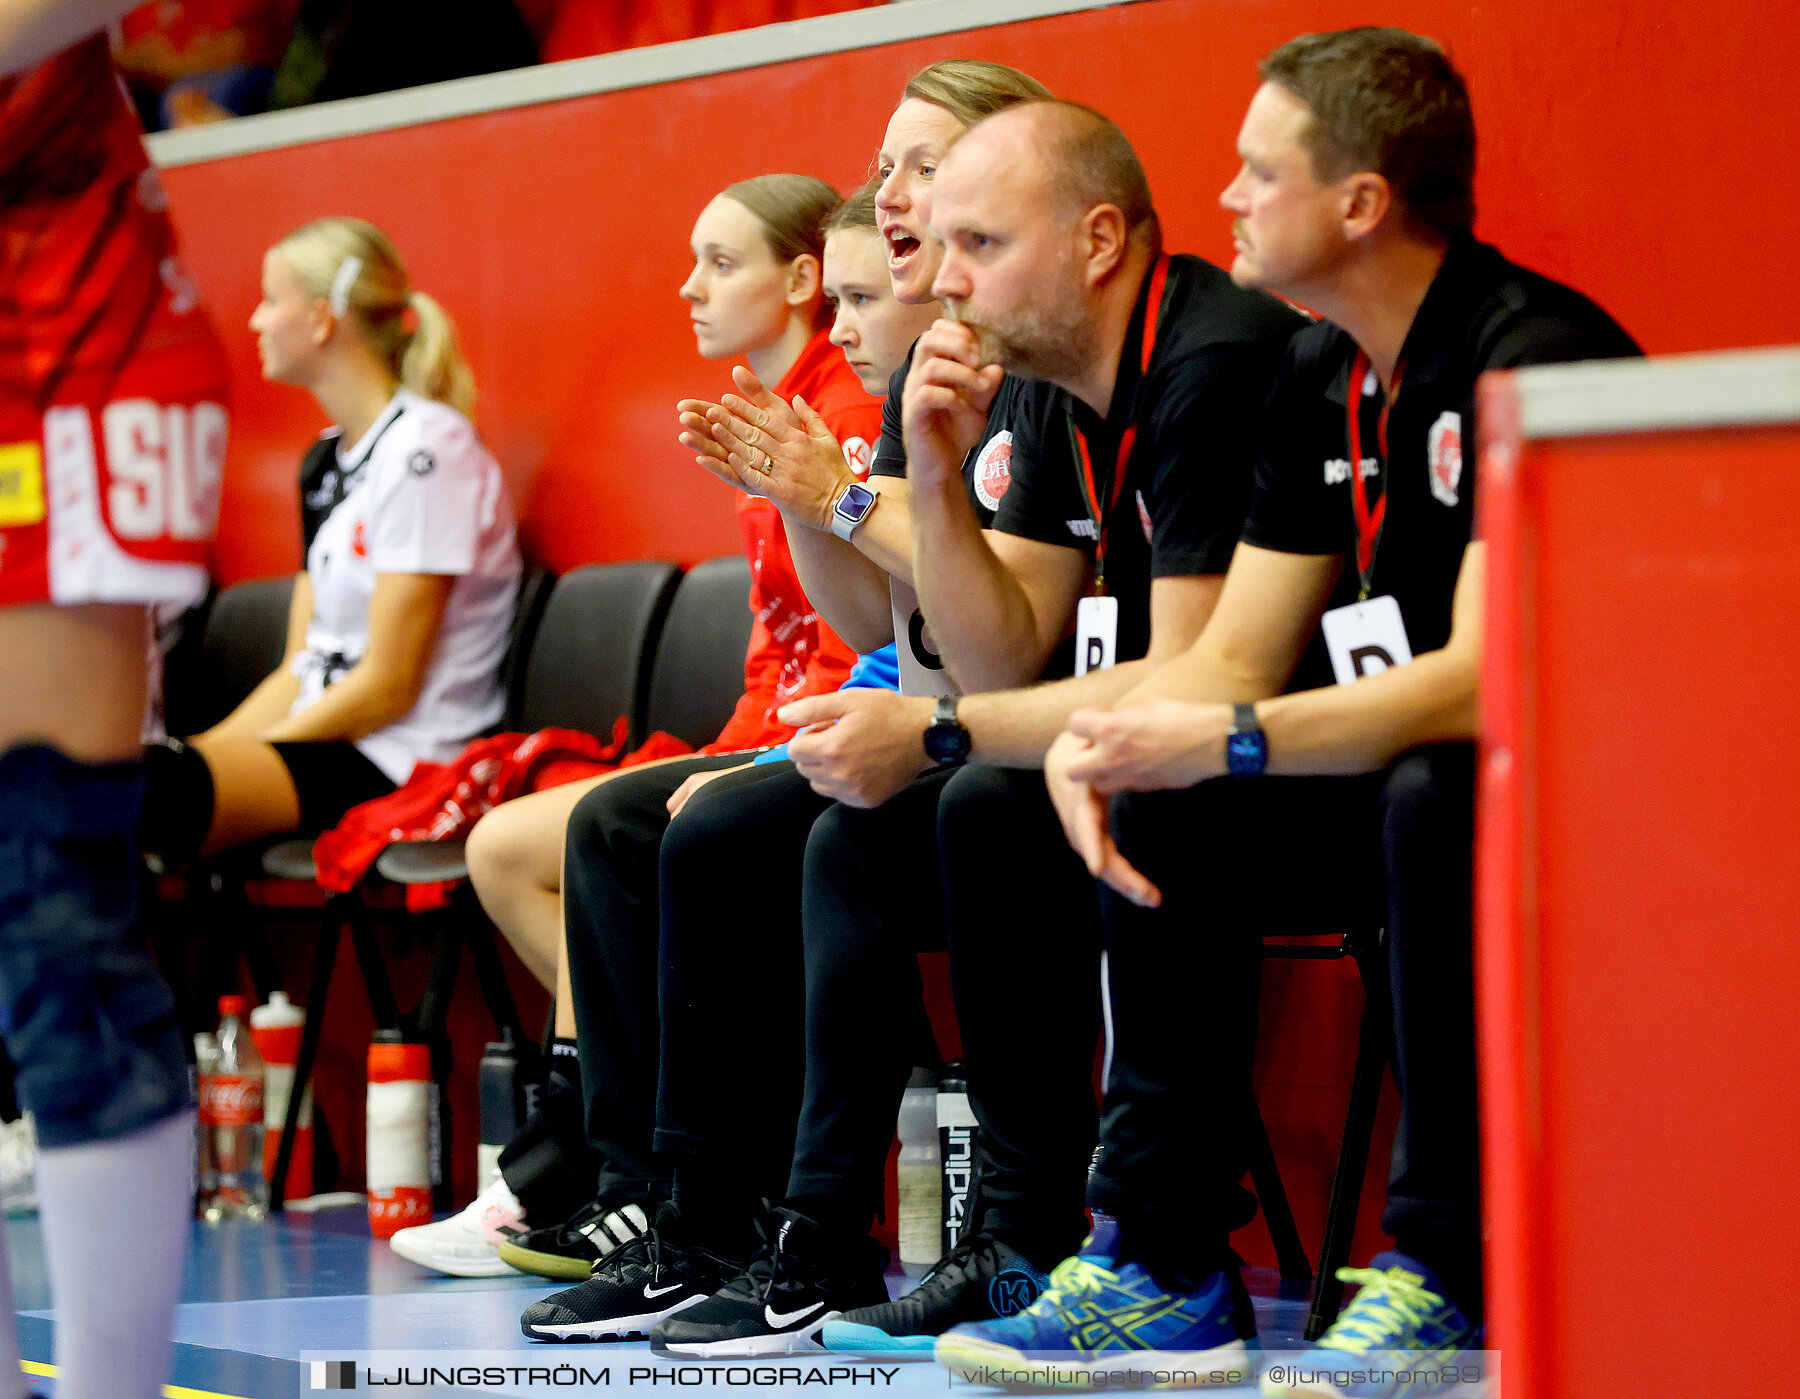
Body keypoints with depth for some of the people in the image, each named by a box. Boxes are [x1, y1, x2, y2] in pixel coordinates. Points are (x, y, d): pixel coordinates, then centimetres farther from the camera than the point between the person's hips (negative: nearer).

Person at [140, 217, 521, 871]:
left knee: (150, 785, -36)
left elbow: (389, 687, -13)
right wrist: (205, 748, 1)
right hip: (321, 738, 8)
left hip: (399, 762, -8)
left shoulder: (425, 449, -9)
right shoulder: (327, 459, 20)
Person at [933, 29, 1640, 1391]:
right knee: (1163, 807, -5)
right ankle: (1163, 1263, -5)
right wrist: (1098, 740, -11)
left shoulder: (1532, 355, -19)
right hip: (1402, 789, 9)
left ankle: (1447, 1276, -25)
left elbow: (1485, 680, -28)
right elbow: (1234, 658, 10)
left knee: (1441, 797, -36)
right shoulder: (1321, 382, 9)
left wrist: (1225, 741, -28)